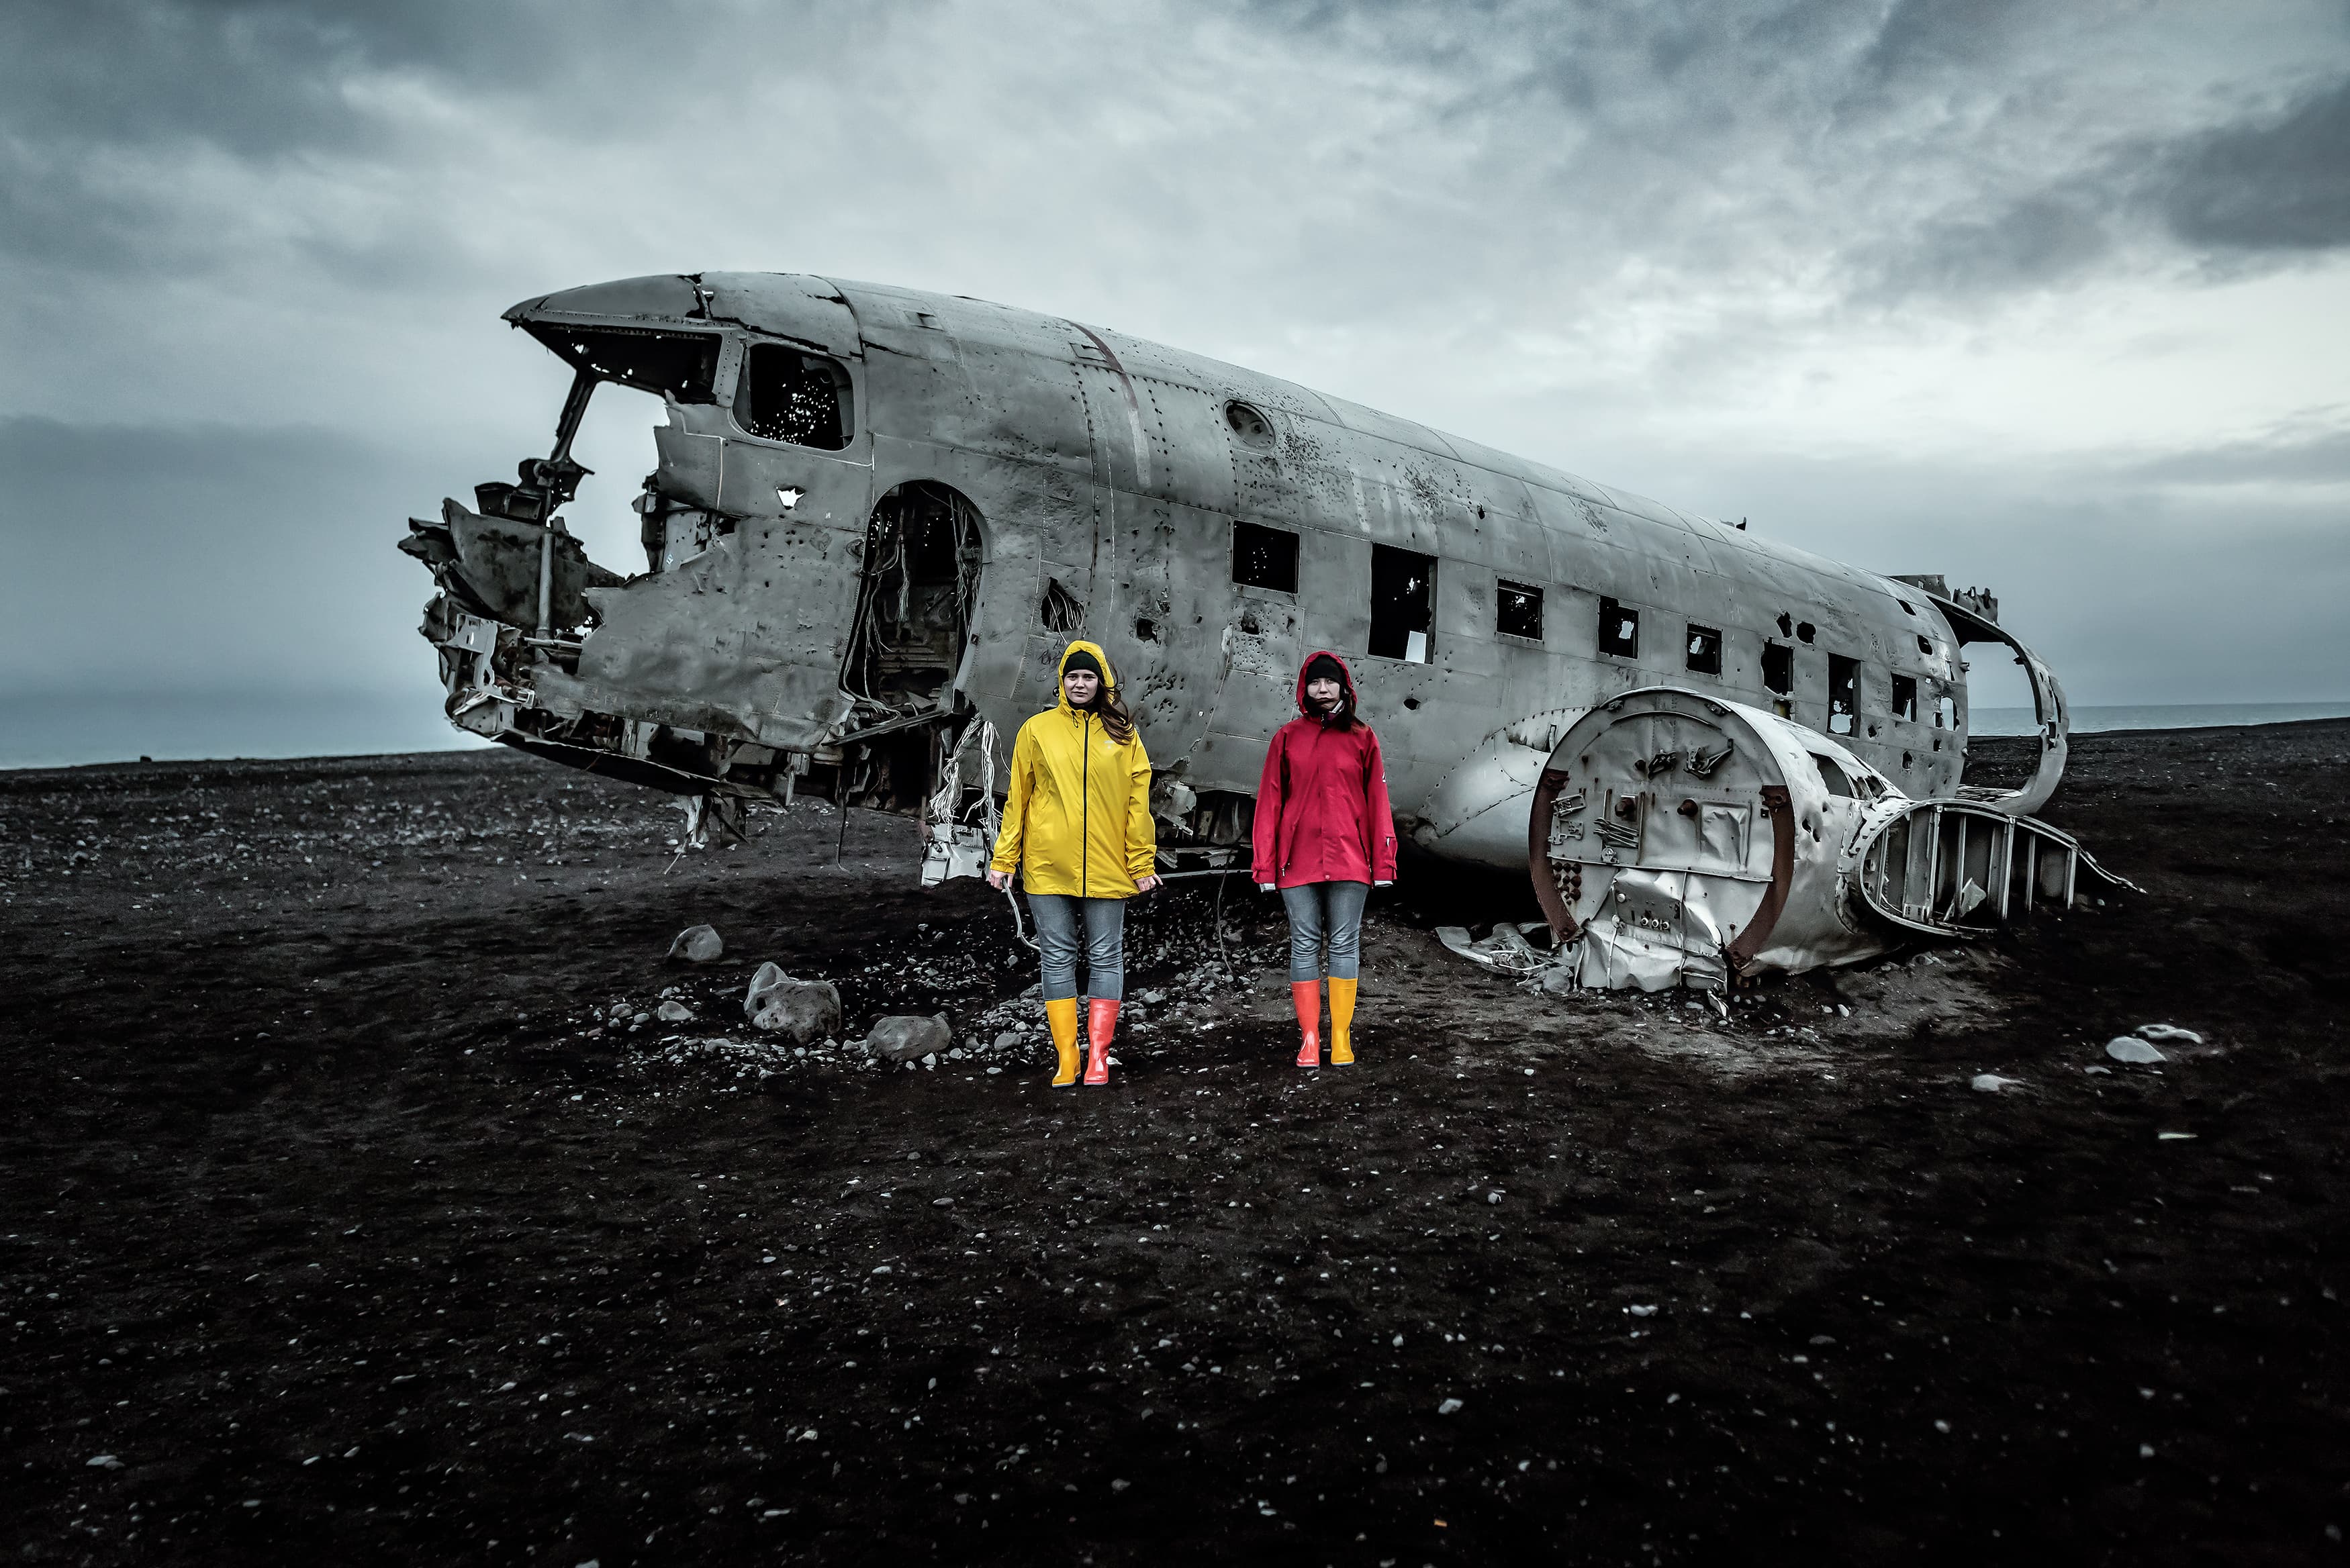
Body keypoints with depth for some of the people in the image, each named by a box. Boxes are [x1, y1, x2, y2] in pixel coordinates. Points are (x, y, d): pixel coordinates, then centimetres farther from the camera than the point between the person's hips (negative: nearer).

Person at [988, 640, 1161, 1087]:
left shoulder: (1121, 732, 5)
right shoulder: (1037, 729, 5)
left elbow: (1137, 800, 3)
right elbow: (1017, 798, 6)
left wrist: (1142, 862, -1)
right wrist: (1004, 859, 3)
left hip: (1106, 867, 0)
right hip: (1048, 866, 0)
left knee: (1105, 957, 3)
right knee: (1057, 957, 4)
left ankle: (1098, 1056, 12)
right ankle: (1065, 1058, 11)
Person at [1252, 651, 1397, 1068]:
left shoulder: (1362, 738, 7)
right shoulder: (1287, 737, 7)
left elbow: (1377, 802, 5)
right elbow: (1269, 802, 5)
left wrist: (1383, 862, 0)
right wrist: (1264, 864, 0)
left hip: (1348, 860, 0)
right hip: (1298, 860, 1)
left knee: (1344, 944, 2)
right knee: (1304, 945, 3)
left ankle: (1342, 1037, 8)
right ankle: (1309, 1038, 9)